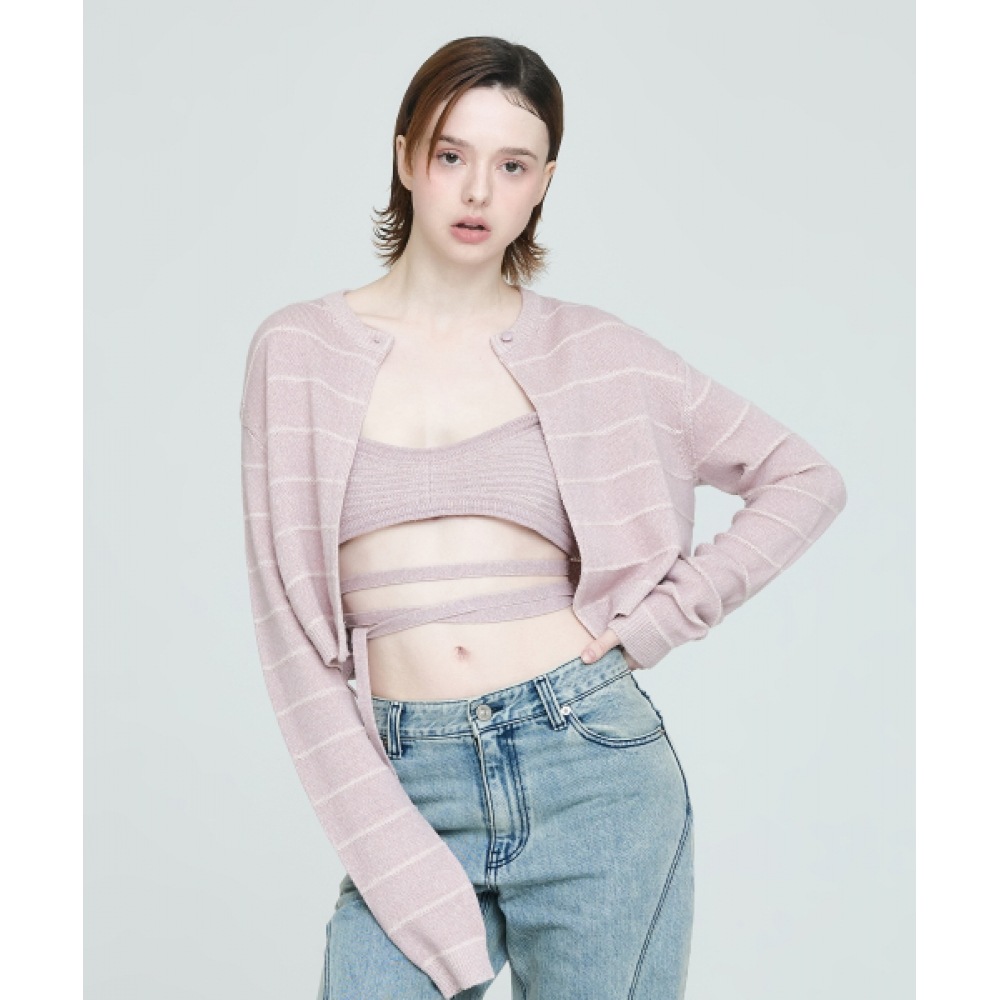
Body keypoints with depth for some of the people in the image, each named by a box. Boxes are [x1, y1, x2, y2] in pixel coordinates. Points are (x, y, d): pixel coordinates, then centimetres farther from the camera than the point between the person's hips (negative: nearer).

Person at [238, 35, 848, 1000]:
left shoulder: (590, 351, 4)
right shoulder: (300, 350, 3)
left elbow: (808, 480, 9)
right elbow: (289, 624, 0)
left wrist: (651, 622, 0)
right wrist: (387, 851, -7)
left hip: (592, 763, 0)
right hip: (409, 788, 0)